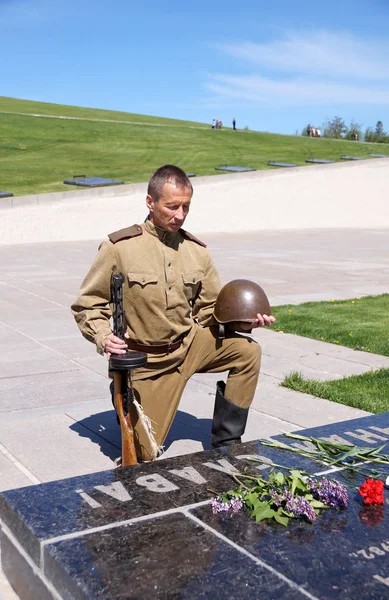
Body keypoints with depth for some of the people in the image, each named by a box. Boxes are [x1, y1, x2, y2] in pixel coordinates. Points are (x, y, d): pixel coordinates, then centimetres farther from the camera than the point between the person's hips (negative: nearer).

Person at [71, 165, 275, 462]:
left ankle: (227, 443, -3)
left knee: (248, 351, -18)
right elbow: (87, 304, -5)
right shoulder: (119, 247, -13)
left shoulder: (197, 251, -1)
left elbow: (210, 311, 4)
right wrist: (103, 337, -24)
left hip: (190, 344, 4)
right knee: (143, 453, -3)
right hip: (146, 359, -3)